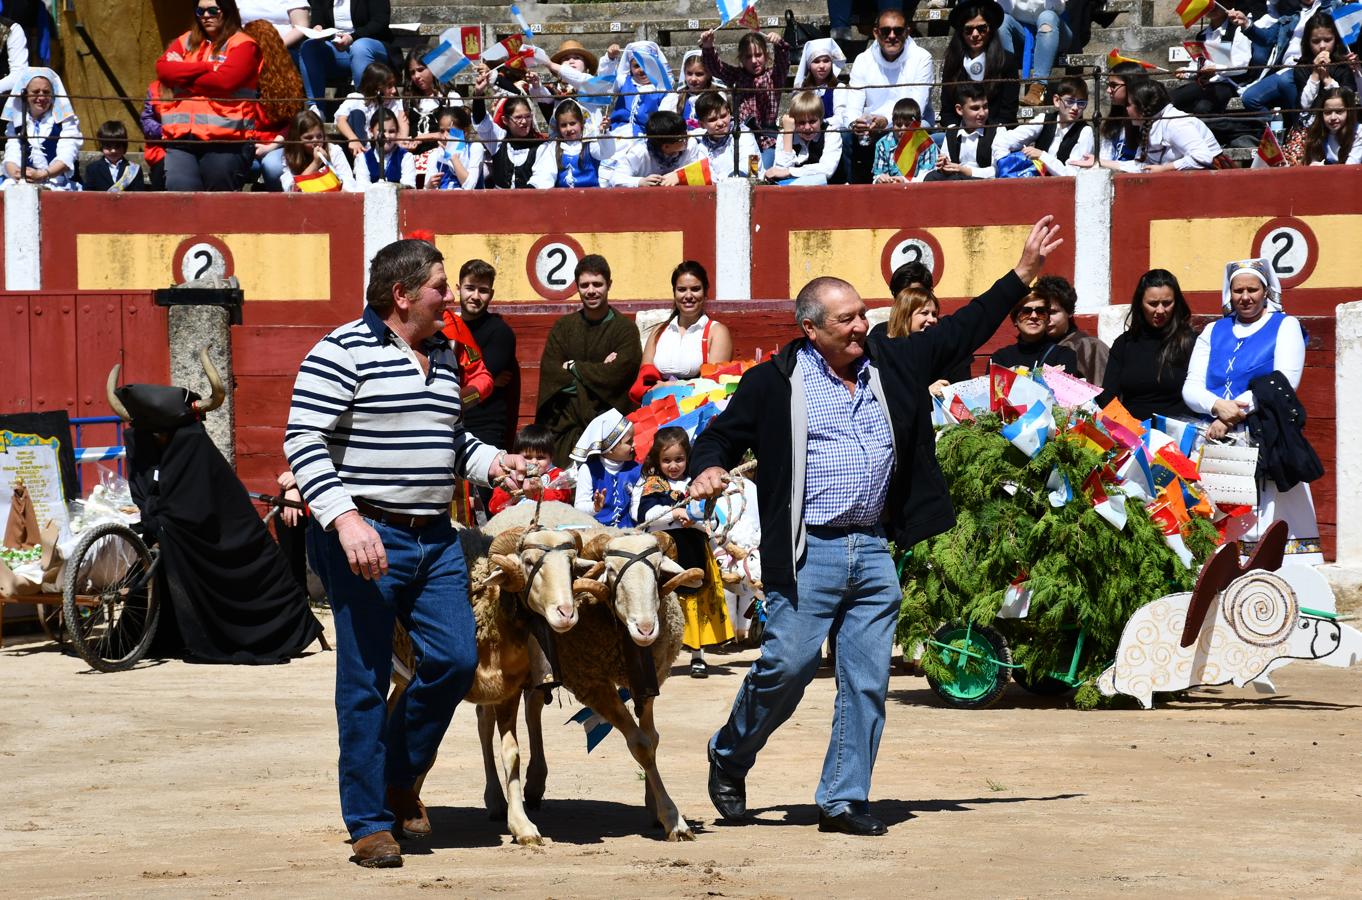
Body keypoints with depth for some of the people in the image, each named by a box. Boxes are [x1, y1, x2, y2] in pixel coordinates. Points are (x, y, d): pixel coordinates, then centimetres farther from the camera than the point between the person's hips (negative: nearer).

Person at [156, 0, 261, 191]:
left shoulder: (243, 45, 5)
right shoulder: (186, 41, 21)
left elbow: (224, 81, -11)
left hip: (225, 140, -4)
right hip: (181, 137, 4)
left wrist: (182, 75, 0)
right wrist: (208, 67, -5)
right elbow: (163, 69, 3)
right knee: (179, 190, -15)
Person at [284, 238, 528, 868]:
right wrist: (343, 516, -25)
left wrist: (492, 463, 8)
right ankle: (370, 824, 6)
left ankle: (399, 779, 24)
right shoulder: (344, 352, -10)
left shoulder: (443, 355, 15)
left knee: (455, 660, 2)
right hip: (365, 538, -7)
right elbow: (303, 443, -15)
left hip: (435, 538, 7)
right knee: (365, 683, -2)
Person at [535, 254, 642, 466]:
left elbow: (618, 374, -11)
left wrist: (574, 368, -2)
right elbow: (550, 372, 0)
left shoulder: (625, 328, 2)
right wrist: (599, 372, -9)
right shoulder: (564, 327, 12)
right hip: (566, 424, 3)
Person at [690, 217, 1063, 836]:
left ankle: (844, 800, 9)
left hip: (874, 552, 5)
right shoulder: (775, 383, 0)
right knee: (788, 665, -7)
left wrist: (1024, 272, 17)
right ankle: (729, 758, 17)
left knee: (866, 682, 3)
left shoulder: (893, 364, 12)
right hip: (808, 554, -5)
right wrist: (710, 469, -17)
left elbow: (961, 332, 18)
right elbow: (722, 435, 6)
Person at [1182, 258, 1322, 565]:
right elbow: (1191, 387, 9)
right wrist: (1219, 407, -13)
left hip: (1266, 445, -3)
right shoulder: (1213, 332, 19)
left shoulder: (1285, 326, 9)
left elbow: (1285, 380, -6)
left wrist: (1237, 412, -13)